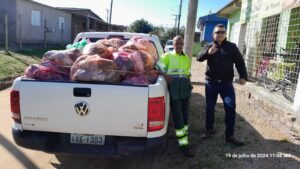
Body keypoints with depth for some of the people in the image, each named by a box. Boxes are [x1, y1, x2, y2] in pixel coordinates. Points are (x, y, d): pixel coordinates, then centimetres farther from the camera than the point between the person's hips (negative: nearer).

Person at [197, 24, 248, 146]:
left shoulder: (232, 47, 6)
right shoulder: (209, 46, 7)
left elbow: (240, 62, 2)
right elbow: (199, 57, -7)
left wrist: (243, 76, -13)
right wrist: (208, 52, -28)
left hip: (226, 83, 0)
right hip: (211, 82, 1)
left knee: (230, 107, -6)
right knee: (210, 107, 9)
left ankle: (230, 135, 5)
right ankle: (209, 129, 28)